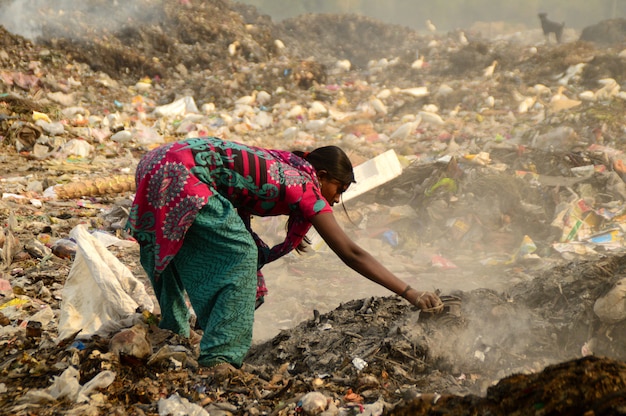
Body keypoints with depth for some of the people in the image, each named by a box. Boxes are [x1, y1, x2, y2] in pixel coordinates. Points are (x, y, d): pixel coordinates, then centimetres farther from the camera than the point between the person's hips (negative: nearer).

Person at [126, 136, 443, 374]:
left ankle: (173, 328, 48)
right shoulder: (306, 189, -6)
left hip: (157, 163, 10)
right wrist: (410, 294, -8)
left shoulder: (284, 162, 16)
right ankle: (219, 356, -10)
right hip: (181, 173, -10)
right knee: (240, 255, -9)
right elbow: (351, 254, -8)